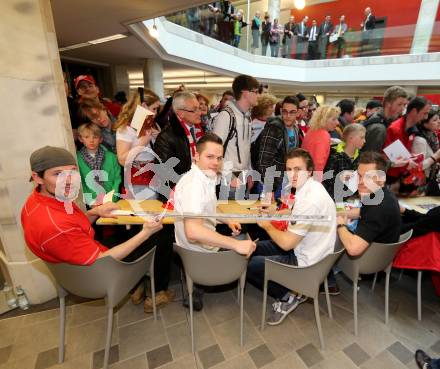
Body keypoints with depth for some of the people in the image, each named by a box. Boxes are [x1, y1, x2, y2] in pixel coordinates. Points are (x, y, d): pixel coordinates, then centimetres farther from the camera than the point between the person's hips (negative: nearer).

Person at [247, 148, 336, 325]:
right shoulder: (309, 187, -1)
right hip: (303, 248, 9)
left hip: (306, 263, -9)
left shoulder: (310, 201, -30)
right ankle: (290, 291, 16)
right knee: (253, 249, 15)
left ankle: (288, 296, 9)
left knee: (247, 264, -5)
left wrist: (267, 225, -8)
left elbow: (286, 243, -25)